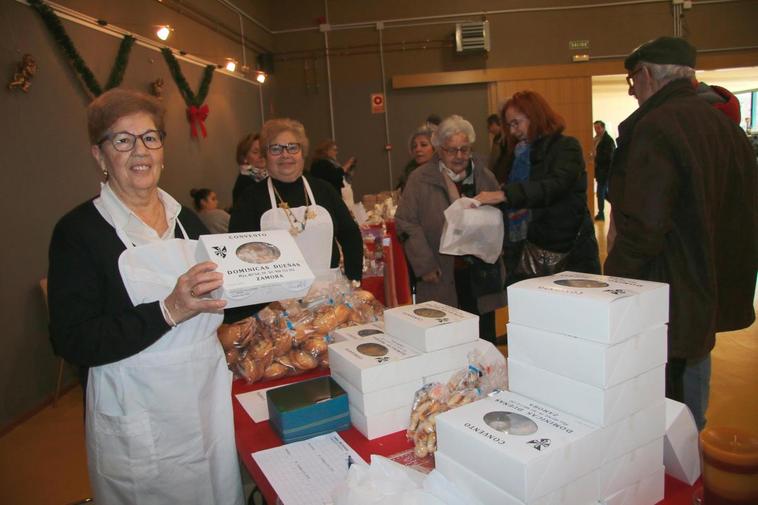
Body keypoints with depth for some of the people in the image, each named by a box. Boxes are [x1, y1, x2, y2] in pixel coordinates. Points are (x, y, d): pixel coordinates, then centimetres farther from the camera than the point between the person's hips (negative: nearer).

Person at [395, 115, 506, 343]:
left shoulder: (485, 177, 11)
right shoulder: (420, 179, -1)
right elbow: (406, 223, -4)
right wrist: (424, 265, -9)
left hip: (481, 276, 3)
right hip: (441, 279, -3)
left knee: (484, 339, 11)